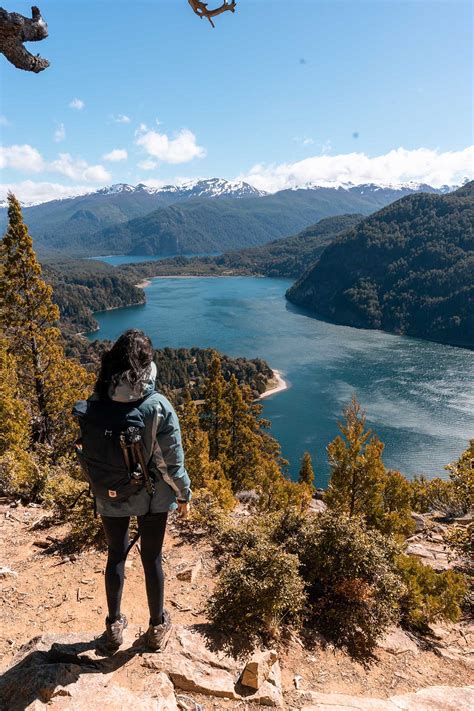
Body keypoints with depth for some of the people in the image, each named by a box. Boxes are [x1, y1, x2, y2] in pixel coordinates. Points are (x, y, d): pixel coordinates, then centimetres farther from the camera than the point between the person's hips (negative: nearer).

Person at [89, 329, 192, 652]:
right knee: (152, 558, 17)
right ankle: (157, 627, 37)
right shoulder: (158, 406, -24)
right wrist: (184, 493, 0)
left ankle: (115, 626, 40)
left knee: (115, 556, 22)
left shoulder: (97, 403, -14)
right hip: (152, 496, -2)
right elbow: (171, 460, -17)